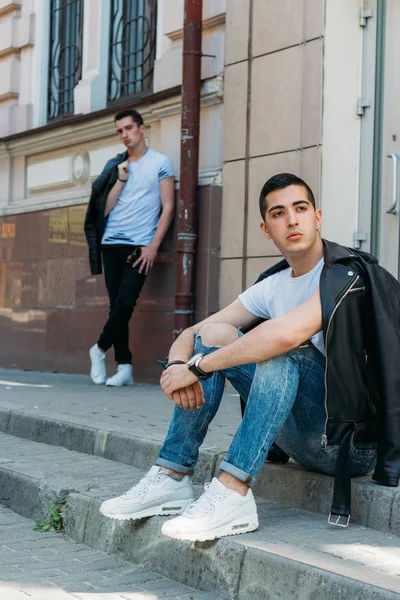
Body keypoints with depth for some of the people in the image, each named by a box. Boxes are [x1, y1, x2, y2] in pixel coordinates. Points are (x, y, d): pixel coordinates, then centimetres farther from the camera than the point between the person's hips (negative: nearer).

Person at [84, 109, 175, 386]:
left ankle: (100, 349, 8)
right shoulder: (115, 166, 14)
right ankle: (124, 368, 6)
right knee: (117, 304, 2)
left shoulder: (160, 162, 3)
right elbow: (105, 209, 9)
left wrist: (153, 246, -10)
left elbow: (168, 207, -1)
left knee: (125, 303, -14)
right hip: (112, 243, 4)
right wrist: (120, 180, -3)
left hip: (140, 246, -4)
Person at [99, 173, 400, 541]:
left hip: (354, 441, -7)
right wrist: (178, 364, -16)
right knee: (214, 334, -1)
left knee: (283, 348, -31)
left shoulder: (347, 273, -14)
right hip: (298, 436, 7)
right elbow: (190, 335, 9)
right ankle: (172, 478, -7)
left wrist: (197, 367, -24)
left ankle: (233, 494, -34)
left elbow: (286, 333, -33)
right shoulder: (272, 286, 9)